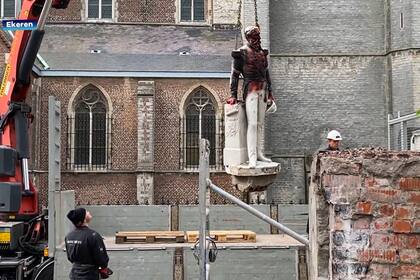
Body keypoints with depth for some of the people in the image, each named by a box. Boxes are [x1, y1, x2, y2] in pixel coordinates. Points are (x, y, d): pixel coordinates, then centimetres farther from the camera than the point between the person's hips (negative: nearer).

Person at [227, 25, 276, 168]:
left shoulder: (262, 53, 14)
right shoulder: (241, 53, -4)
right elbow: (234, 74, -4)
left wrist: (270, 92, 19)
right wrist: (233, 95, -7)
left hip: (263, 89, 6)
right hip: (250, 89, -6)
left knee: (260, 123, 8)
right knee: (252, 123, -12)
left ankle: (259, 153, 14)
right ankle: (252, 157, -12)